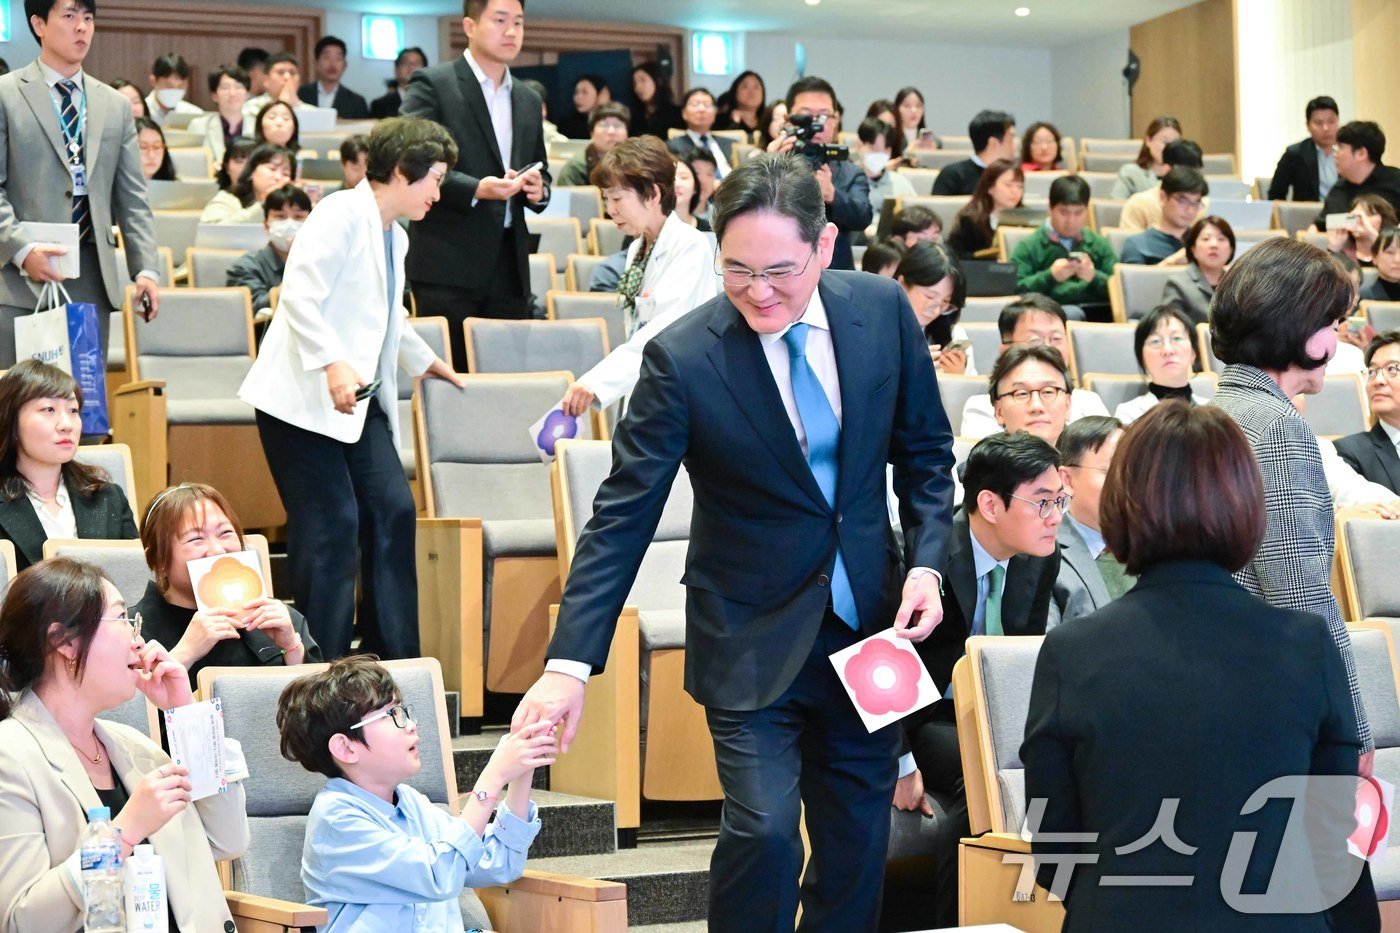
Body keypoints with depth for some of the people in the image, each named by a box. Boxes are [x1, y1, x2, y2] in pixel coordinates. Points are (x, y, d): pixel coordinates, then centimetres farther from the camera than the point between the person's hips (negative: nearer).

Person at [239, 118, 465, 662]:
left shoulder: (394, 237, 20)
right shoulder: (342, 214, -10)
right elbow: (299, 295, -22)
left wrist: (425, 361, 47)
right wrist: (333, 364, -31)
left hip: (358, 397, 9)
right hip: (304, 397, -9)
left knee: (393, 510, -1)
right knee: (332, 524, -9)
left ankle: (394, 661, 7)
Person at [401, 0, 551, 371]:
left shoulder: (529, 101, 19)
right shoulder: (432, 84, -1)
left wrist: (539, 190, 2)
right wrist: (476, 189, -20)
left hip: (509, 268, 6)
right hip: (449, 265, -6)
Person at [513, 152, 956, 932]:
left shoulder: (882, 310, -7)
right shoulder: (682, 359, -18)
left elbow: (925, 450, 7)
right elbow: (623, 518, -17)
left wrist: (926, 562, -7)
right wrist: (570, 664, -23)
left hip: (869, 622, 4)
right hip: (754, 637, -4)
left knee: (858, 842, 11)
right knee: (764, 830, -15)